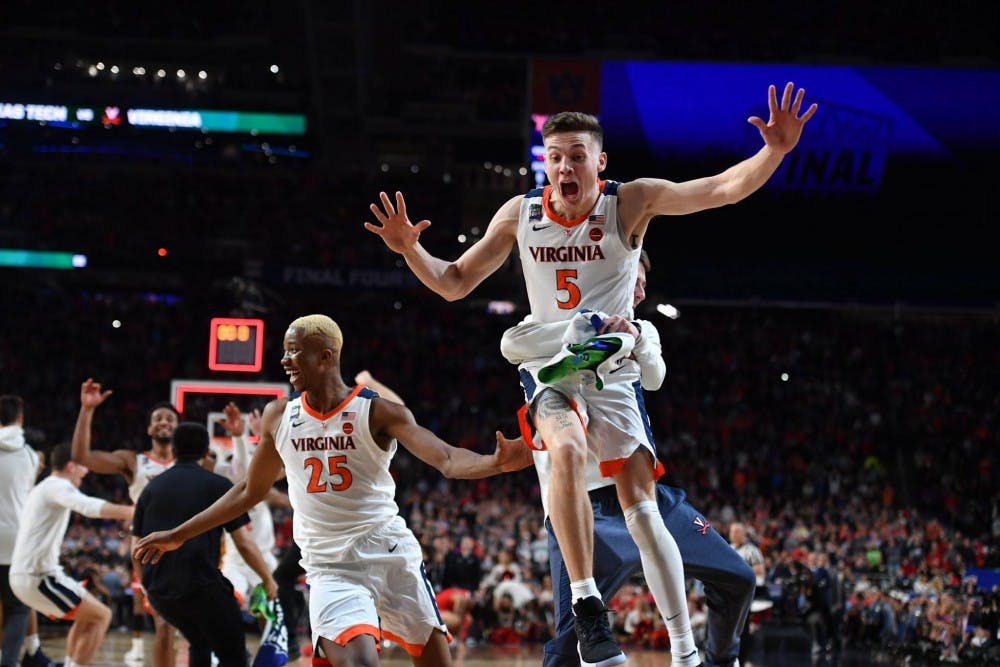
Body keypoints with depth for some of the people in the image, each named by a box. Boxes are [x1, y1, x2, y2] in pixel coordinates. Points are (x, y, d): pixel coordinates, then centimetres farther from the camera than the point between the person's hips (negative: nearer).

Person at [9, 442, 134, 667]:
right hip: (38, 576, -10)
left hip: (25, 575, 10)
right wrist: (134, 512, -37)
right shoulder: (57, 486, -12)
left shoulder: (44, 488, 20)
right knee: (101, 616, -6)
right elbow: (89, 507, -31)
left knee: (87, 617, 23)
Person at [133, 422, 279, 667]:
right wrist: (268, 580, 11)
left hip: (159, 592, 5)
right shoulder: (219, 486, 2)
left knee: (200, 644, 29)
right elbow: (244, 544, -2)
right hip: (202, 588, -5)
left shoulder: (152, 488, 14)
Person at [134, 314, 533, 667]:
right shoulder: (278, 417, 4)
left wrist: (496, 464, -40)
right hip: (331, 567, 1)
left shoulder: (379, 412, -7)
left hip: (390, 554, -1)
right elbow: (250, 491, 18)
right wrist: (179, 536, 20)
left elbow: (447, 460, -18)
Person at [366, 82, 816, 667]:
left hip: (613, 373, 0)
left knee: (642, 509, -7)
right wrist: (411, 250, -11)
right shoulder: (520, 214, -2)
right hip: (548, 370, 0)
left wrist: (775, 152, -36)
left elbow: (724, 189, -20)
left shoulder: (630, 202, -9)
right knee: (568, 451, -33)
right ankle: (587, 604, -29)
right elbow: (455, 284, 7)